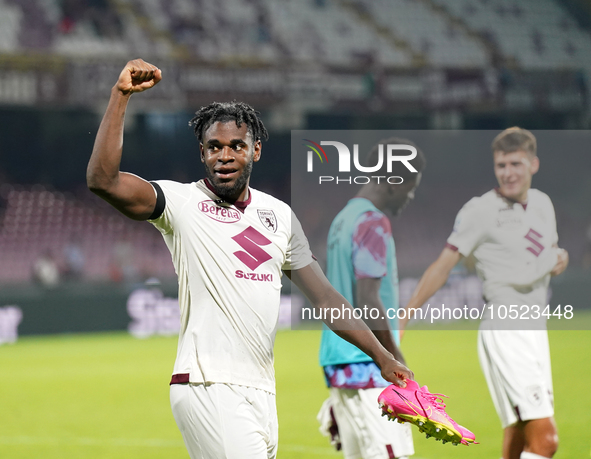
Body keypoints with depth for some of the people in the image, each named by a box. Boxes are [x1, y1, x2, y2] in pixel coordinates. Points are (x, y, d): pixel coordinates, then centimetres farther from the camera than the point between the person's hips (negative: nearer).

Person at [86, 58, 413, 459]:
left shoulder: (279, 215, 15)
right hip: (207, 388, -6)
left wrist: (383, 358, 10)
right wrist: (121, 95, -19)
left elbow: (325, 298, 16)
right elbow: (102, 178, -16)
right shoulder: (180, 203, -1)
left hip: (262, 392, 6)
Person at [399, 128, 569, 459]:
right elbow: (443, 267, -7)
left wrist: (561, 259, 4)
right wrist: (402, 319, -12)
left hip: (535, 330, 7)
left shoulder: (543, 203, 13)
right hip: (504, 331, -7)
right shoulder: (480, 211, -7)